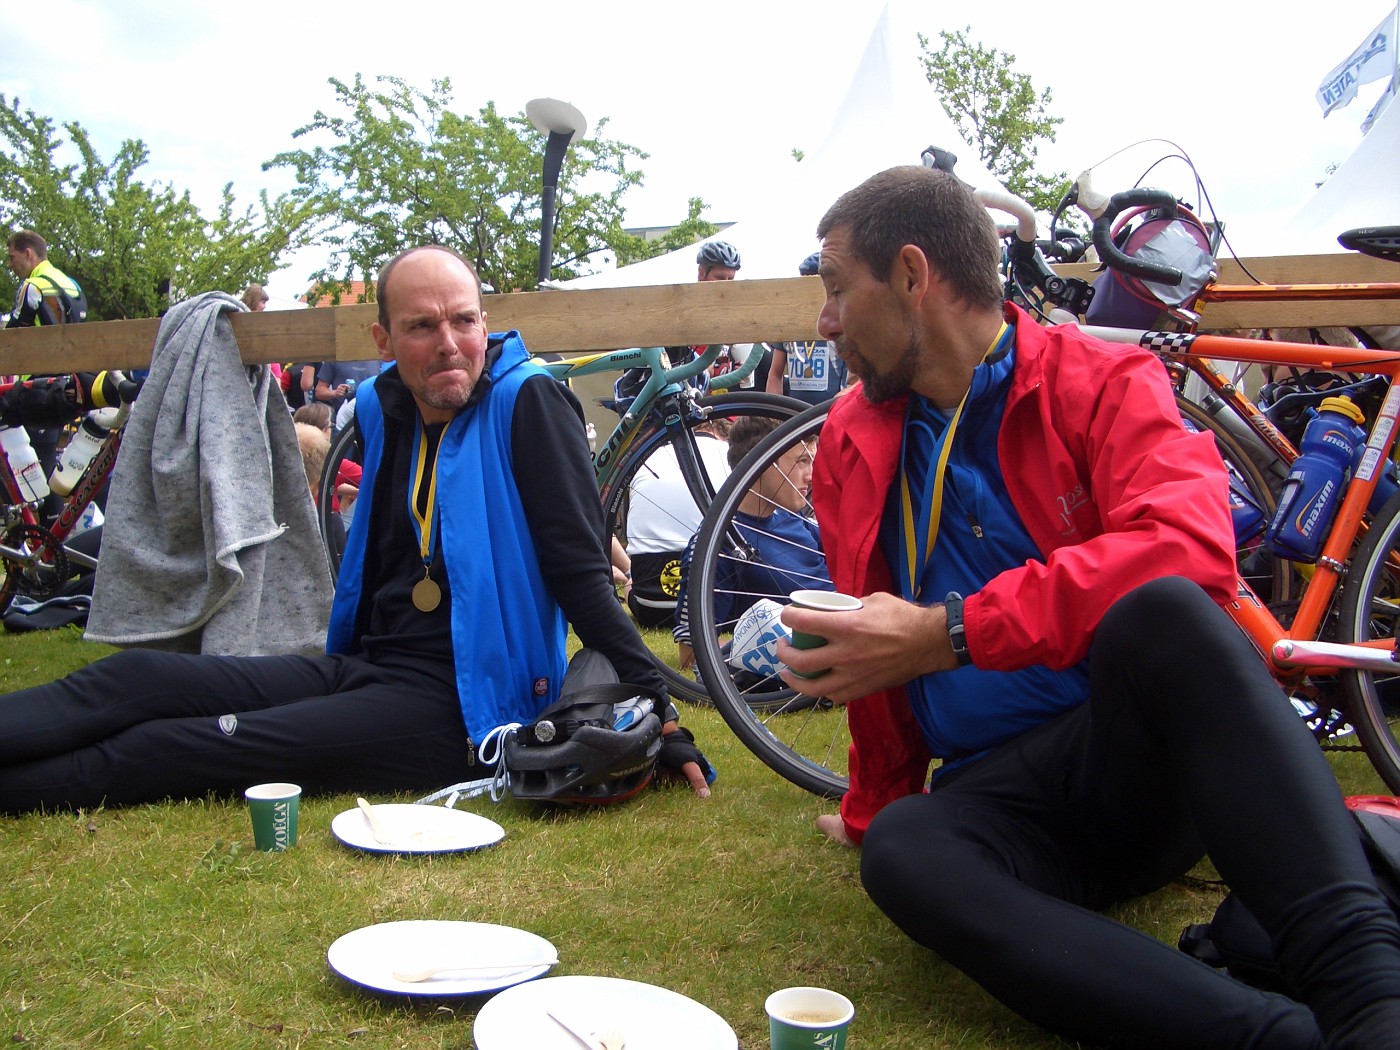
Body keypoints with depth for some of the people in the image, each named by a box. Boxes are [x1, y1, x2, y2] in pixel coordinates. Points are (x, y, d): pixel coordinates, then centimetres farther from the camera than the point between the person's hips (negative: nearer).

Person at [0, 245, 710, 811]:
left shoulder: (528, 403, -10)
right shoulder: (384, 411, 10)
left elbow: (580, 566, -13)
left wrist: (653, 701, -17)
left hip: (459, 707, -7)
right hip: (360, 666, 7)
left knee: (174, 746, -19)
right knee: (139, 676, -7)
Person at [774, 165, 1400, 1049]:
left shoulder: (1104, 385, -5)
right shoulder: (854, 441, 11)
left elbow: (1189, 549, -26)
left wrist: (949, 634, -28)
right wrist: (873, 807, 26)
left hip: (1150, 767, -3)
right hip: (1001, 796, 4)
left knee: (1157, 611, -36)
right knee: (901, 852, -32)